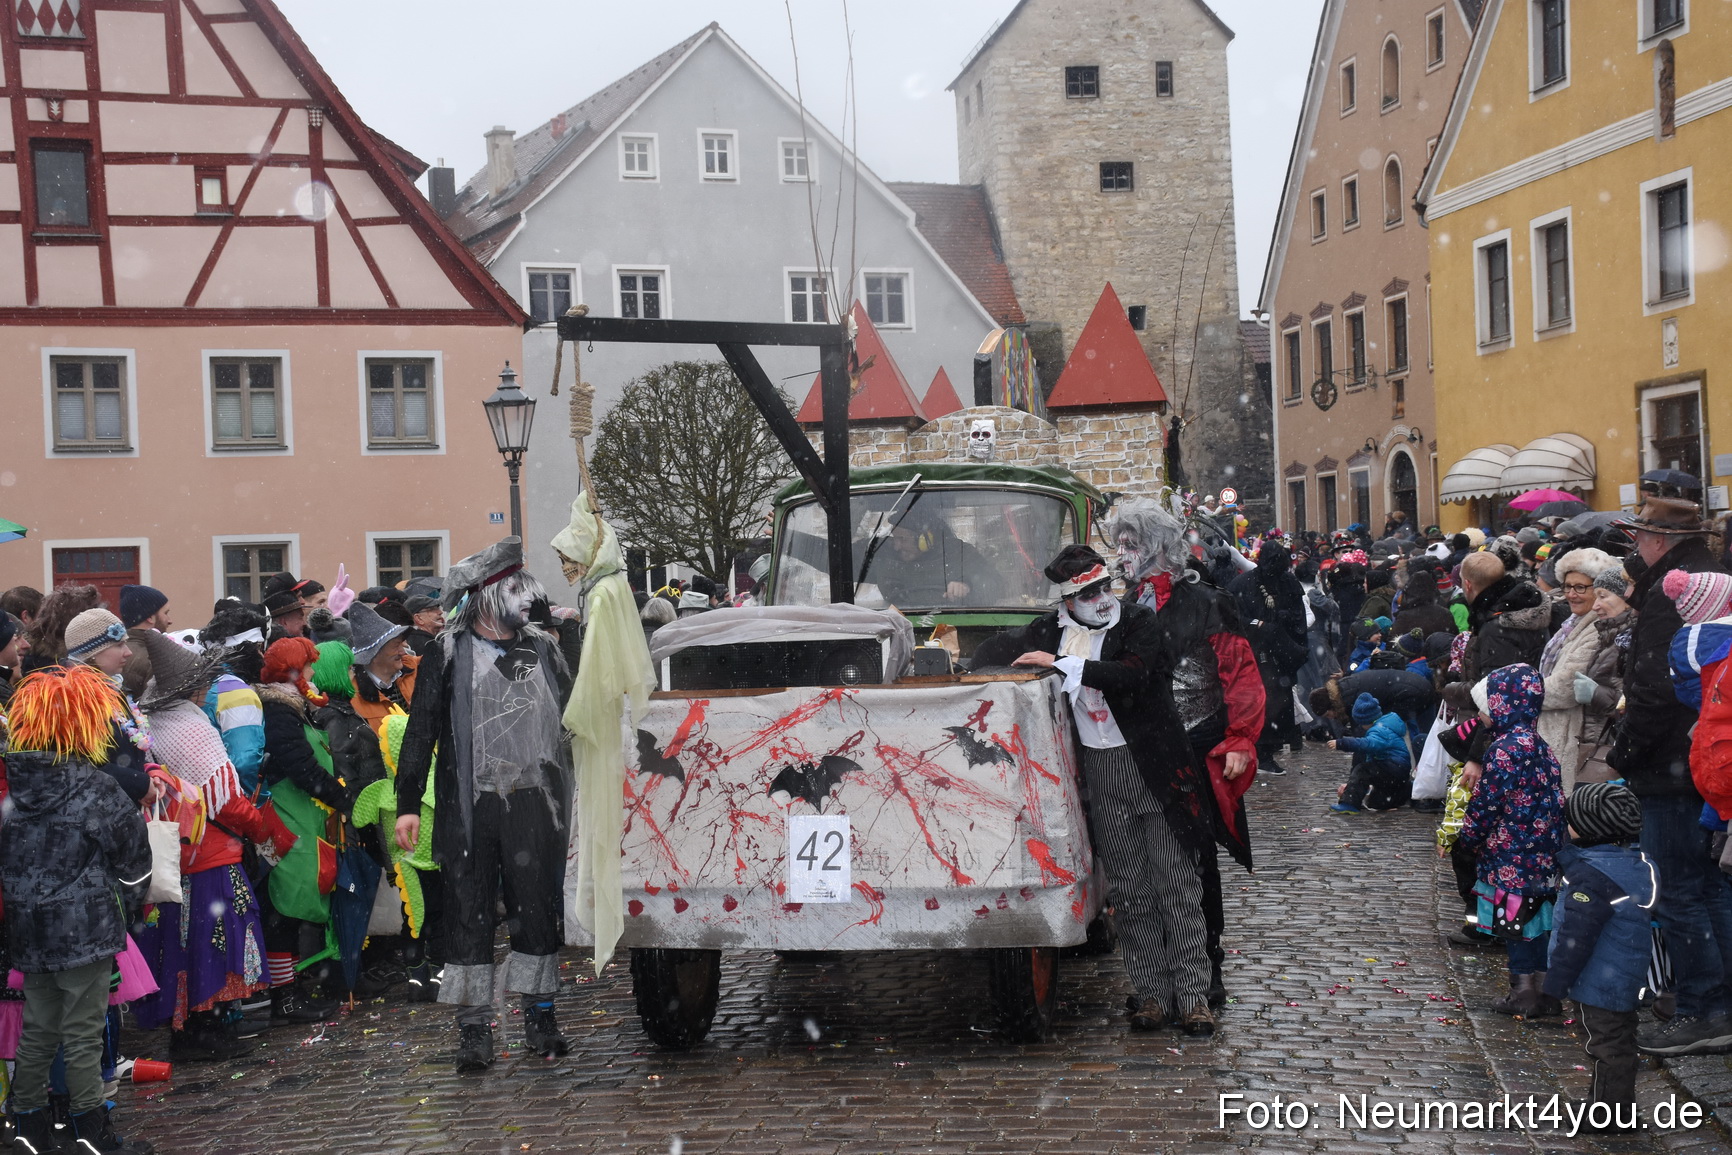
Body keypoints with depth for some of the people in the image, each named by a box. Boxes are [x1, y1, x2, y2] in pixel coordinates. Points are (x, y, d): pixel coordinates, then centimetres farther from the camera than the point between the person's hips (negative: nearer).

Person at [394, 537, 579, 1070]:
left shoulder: (543, 648, 13)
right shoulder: (448, 653, 3)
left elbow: (572, 719, 19)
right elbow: (421, 730, 2)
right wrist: (408, 803, -4)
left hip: (532, 801, 2)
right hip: (467, 804, -2)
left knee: (537, 910, 6)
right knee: (469, 914, 1)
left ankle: (540, 1016, 18)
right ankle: (474, 1027, 8)